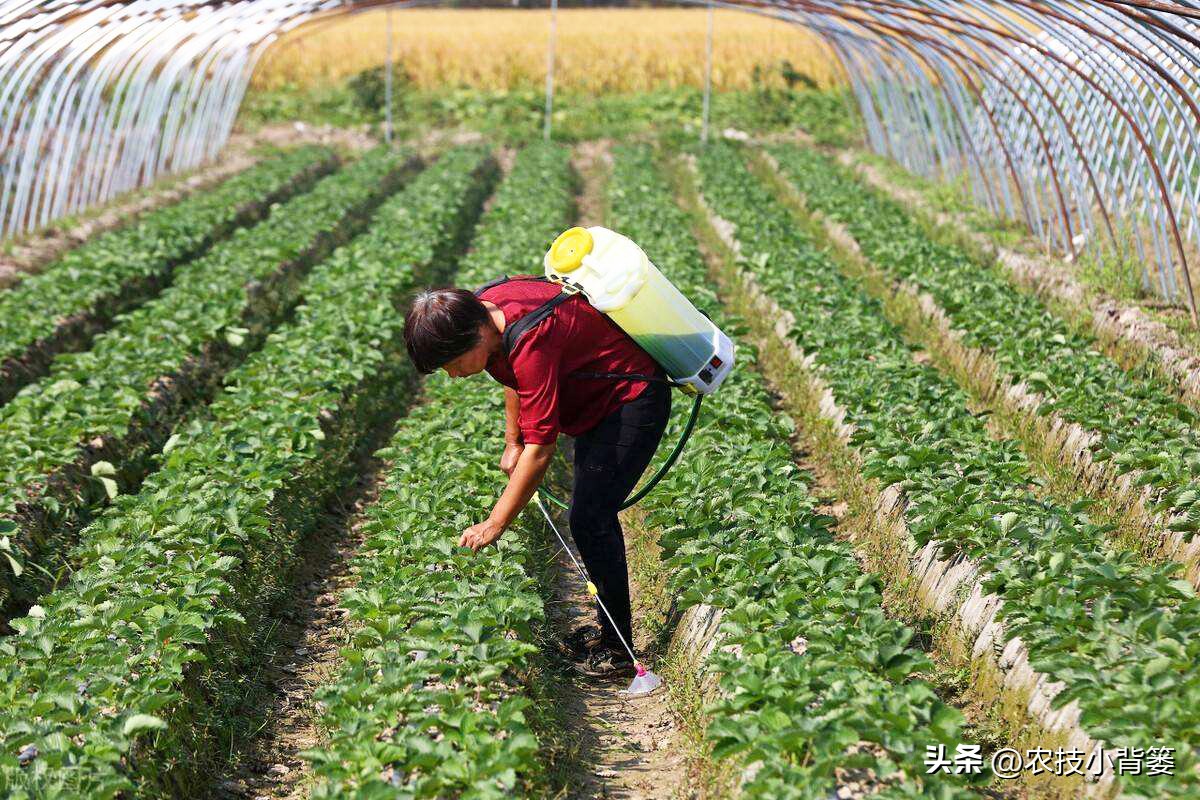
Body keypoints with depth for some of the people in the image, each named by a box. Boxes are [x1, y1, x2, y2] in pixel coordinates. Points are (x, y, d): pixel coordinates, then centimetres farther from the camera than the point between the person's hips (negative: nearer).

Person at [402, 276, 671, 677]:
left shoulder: (531, 343, -35)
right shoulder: (483, 306, -7)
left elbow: (541, 445, -34)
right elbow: (517, 378, 14)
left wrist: (494, 524, -30)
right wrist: (512, 443, 13)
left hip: (633, 399, -10)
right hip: (600, 401, 10)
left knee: (590, 519, -14)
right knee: (589, 516, 14)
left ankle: (617, 646, -5)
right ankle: (607, 626, 25)